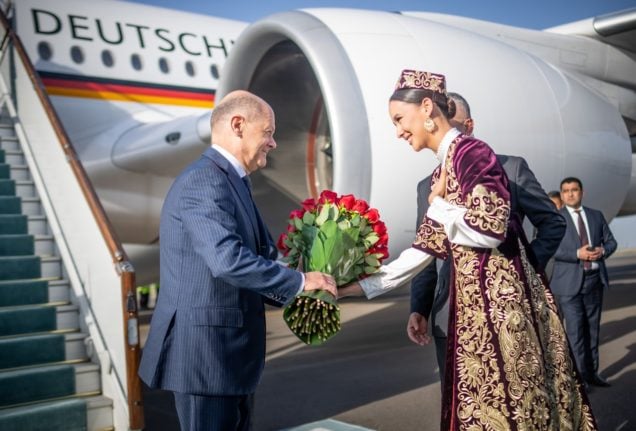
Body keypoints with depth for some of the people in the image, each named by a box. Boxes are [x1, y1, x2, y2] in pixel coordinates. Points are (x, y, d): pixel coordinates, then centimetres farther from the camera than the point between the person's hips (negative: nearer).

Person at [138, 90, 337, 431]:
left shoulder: (232, 182, 15)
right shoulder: (204, 180, -18)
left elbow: (260, 253, 15)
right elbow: (227, 259, -29)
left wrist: (296, 297, 1)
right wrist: (299, 281, -19)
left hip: (229, 350, 10)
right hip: (204, 350, -10)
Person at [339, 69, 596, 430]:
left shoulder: (470, 152, -12)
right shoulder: (442, 171, 14)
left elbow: (489, 230, -21)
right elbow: (425, 249, 13)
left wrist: (438, 205, -6)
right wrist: (360, 285, 11)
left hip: (499, 301, -9)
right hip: (474, 303, 9)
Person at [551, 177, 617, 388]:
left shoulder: (596, 215, 13)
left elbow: (611, 241, 14)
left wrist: (603, 251, -8)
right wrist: (577, 254, -21)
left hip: (595, 279, 5)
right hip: (569, 281, -5)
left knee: (592, 328, 11)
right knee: (575, 330, -6)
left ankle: (592, 372, 20)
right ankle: (580, 376, 1)